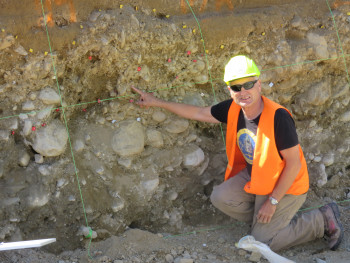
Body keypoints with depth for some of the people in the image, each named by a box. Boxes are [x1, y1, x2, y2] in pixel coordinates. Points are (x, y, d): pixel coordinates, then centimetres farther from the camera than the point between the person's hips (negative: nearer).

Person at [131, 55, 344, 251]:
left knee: (263, 241, -7)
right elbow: (198, 113, 6)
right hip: (253, 175, 7)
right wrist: (157, 102, 6)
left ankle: (322, 220, 11)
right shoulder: (232, 109, -11)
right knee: (220, 198, -8)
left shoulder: (278, 117, -31)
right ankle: (271, 221, 11)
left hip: (285, 185, -7)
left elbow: (294, 164, -25)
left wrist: (272, 201, -21)